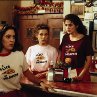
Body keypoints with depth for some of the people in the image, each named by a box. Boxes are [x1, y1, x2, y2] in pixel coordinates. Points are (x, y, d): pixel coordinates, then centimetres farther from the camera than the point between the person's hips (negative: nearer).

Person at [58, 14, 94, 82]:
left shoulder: (85, 39, -6)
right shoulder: (65, 37, 7)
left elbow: (89, 60, -7)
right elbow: (60, 54, 16)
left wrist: (81, 75, -16)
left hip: (79, 73, -3)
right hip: (65, 73, 4)